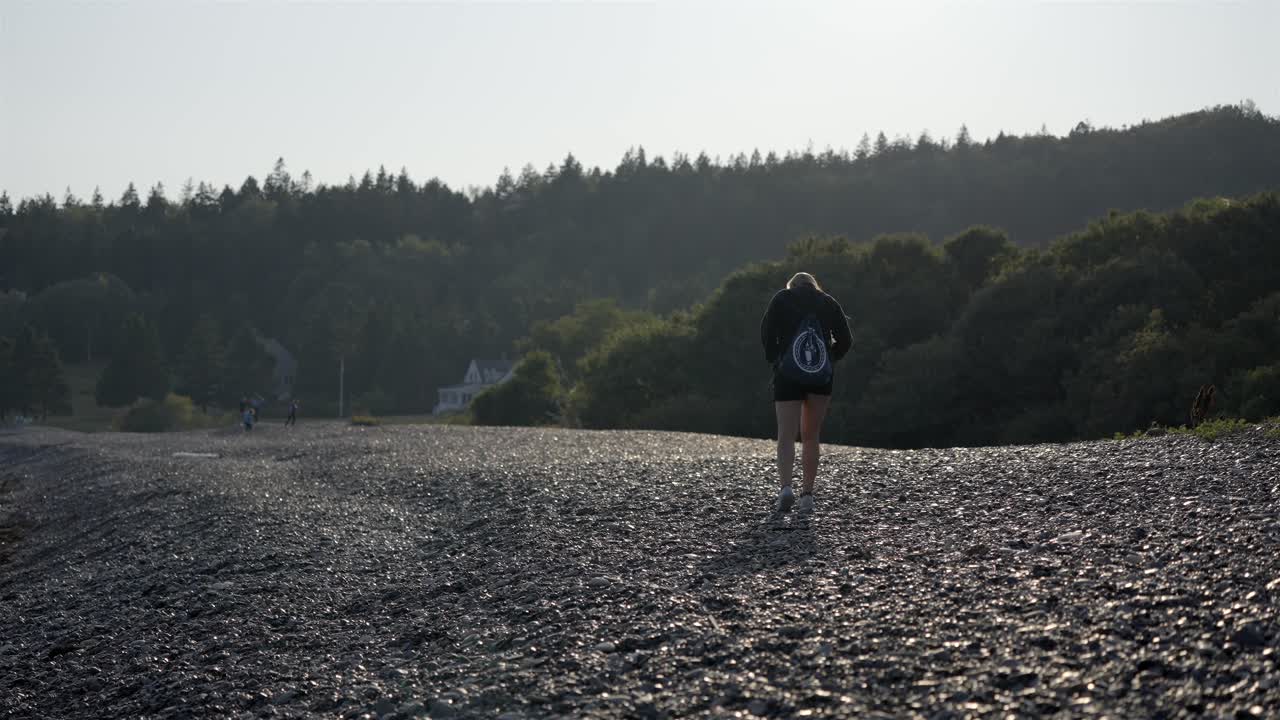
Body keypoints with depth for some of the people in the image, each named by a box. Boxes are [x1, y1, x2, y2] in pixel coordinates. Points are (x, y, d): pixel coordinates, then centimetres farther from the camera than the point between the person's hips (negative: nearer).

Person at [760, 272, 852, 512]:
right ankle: (807, 494, 7)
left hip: (788, 375, -2)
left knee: (786, 436, -5)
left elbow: (767, 332, -3)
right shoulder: (829, 302, 13)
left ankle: (786, 487, -25)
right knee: (810, 438, 12)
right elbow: (845, 339, 5)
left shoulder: (782, 298, 8)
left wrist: (775, 360, 8)